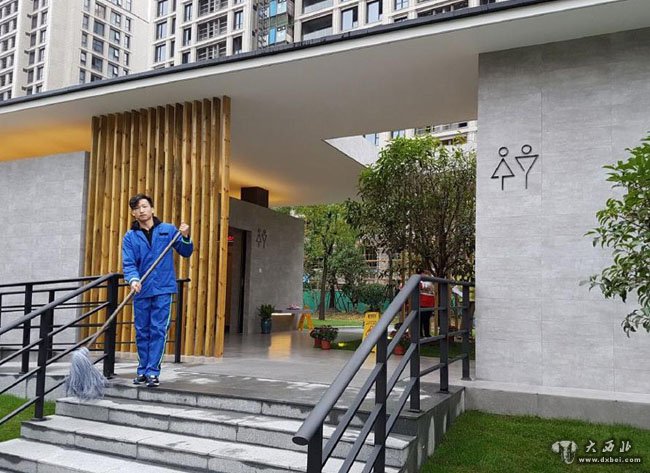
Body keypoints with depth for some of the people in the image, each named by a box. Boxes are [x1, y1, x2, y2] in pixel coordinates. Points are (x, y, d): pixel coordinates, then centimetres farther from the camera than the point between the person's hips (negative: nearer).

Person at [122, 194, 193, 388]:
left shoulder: (168, 230, 5)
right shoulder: (130, 237, 6)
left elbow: (186, 253, 10)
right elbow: (128, 263, -5)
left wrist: (185, 237, -9)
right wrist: (133, 280, -24)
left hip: (163, 289, -2)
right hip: (141, 292, 2)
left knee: (158, 331, -5)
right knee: (142, 332, 10)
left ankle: (152, 372, 1)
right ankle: (142, 371, 22)